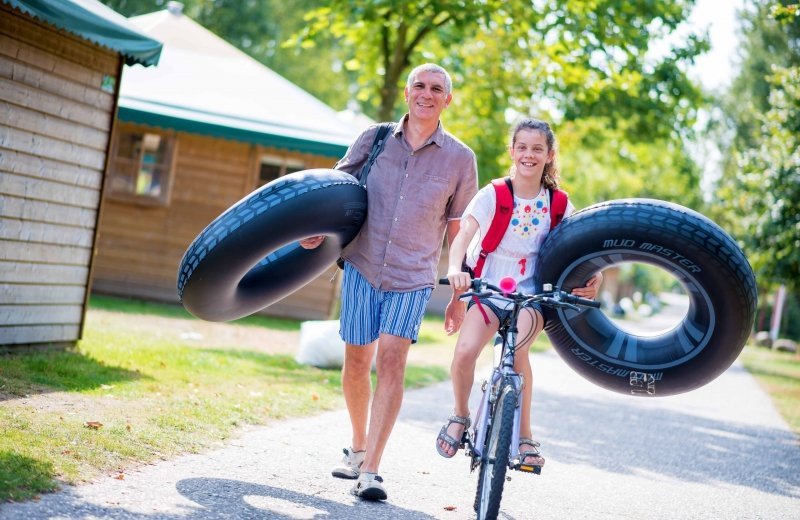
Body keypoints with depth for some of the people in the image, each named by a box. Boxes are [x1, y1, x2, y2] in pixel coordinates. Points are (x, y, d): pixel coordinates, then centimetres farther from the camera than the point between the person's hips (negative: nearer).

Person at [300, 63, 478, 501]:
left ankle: (370, 471, -13)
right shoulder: (374, 139, 3)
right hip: (362, 266, 2)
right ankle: (357, 448, 29)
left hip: (413, 276, -2)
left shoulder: (460, 158, 1)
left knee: (391, 362, -14)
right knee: (357, 361, 6)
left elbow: (458, 230, 6)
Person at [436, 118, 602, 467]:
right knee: (465, 350, -24)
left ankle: (524, 436, -11)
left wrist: (593, 275, -22)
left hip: (532, 295, 0)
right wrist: (455, 268, -39)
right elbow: (464, 234, -20)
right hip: (488, 289, 0)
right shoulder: (492, 195, -7)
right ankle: (460, 416, 7)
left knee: (517, 347, -29)